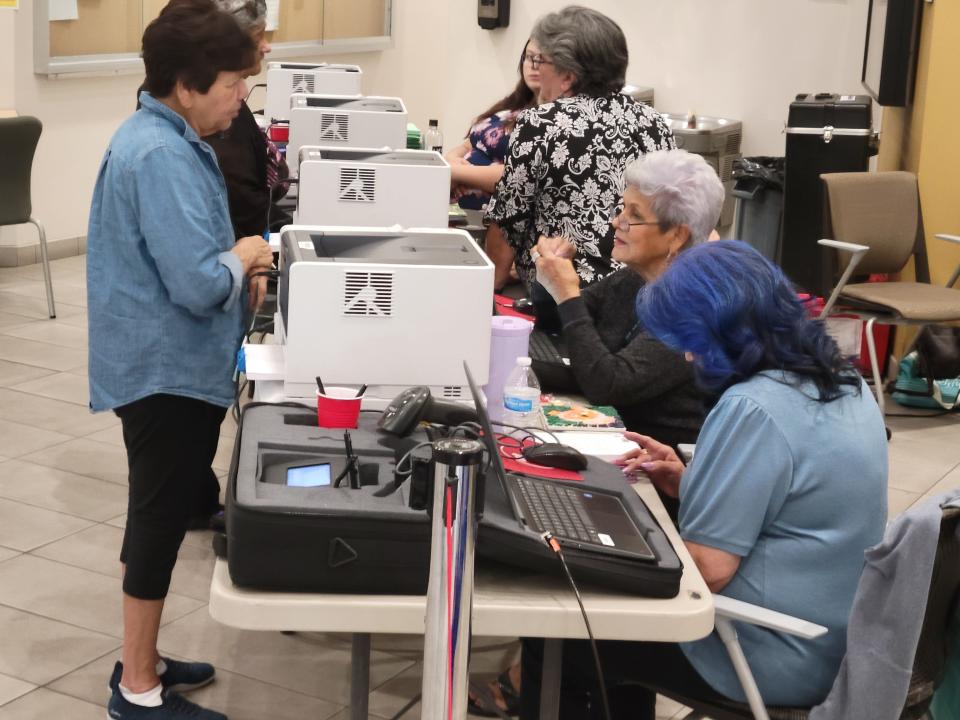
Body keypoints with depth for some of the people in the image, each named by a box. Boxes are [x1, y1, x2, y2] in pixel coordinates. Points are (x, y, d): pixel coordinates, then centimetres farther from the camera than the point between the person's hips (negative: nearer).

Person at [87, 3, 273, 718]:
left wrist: (236, 264, 5)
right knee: (162, 518, 0)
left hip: (165, 363, 10)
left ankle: (142, 661, 33)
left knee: (160, 515, 19)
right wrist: (244, 258, -10)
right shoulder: (163, 157, -24)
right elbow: (198, 285, -30)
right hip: (168, 369, -10)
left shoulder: (160, 138, 9)